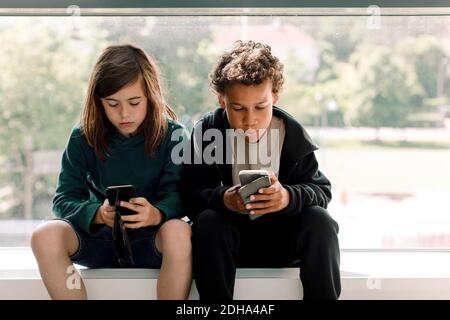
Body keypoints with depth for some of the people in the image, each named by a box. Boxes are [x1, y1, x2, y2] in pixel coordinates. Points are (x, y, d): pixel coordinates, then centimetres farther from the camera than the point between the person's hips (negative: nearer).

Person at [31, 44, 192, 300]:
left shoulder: (172, 135, -4)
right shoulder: (83, 138, -1)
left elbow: (177, 195, -12)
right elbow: (64, 200, -6)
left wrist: (156, 214, -38)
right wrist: (98, 214, -30)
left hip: (152, 240, -2)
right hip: (101, 239, 2)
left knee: (178, 232, -36)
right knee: (45, 236, -27)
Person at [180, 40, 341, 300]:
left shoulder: (293, 134, -7)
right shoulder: (206, 132, -10)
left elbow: (321, 190, -9)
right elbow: (190, 195, -14)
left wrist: (289, 197, -32)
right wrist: (222, 199, -36)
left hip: (282, 238, 1)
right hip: (229, 238, -1)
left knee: (320, 221, -26)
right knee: (208, 221, -32)